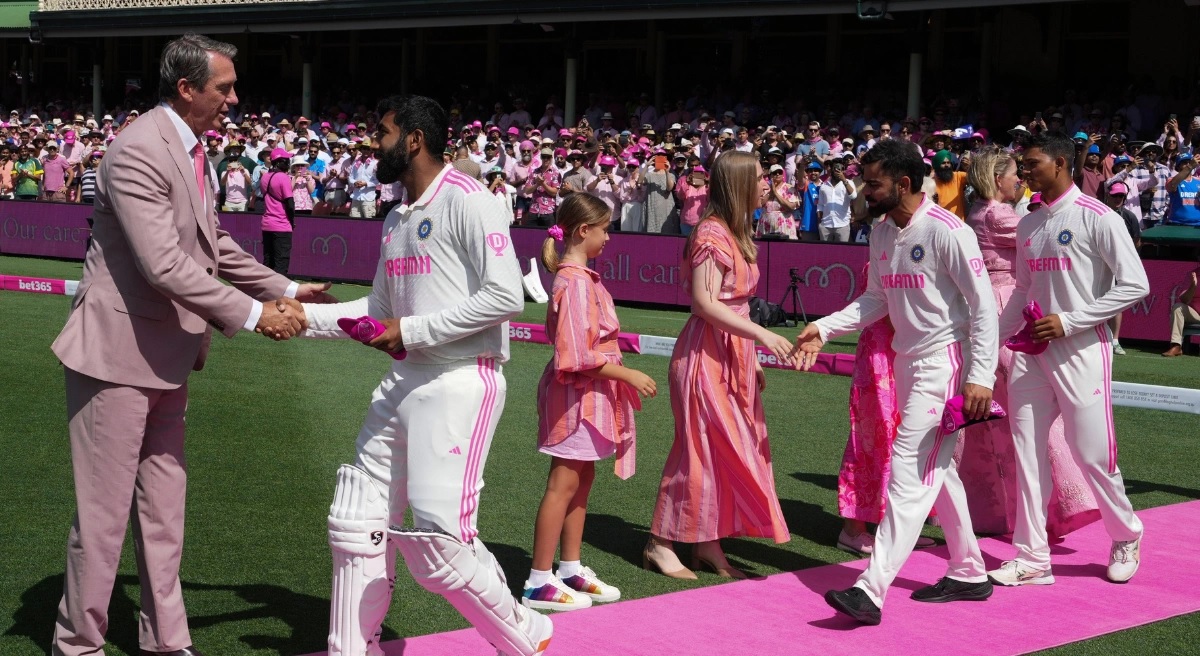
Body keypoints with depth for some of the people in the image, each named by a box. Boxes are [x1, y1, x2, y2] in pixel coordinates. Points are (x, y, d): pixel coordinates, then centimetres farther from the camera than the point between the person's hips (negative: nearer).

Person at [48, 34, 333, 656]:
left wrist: (286, 291, 12)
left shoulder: (191, 151, 9)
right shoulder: (137, 151, -21)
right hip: (117, 353, -9)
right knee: (104, 510, 0)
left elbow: (215, 247, 18)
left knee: (163, 507, 15)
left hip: (165, 357, 9)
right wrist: (252, 314, -24)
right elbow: (163, 266, -27)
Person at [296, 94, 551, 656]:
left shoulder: (467, 200, -10)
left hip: (459, 385, -9)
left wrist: (411, 331, -15)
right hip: (403, 384, 9)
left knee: (436, 545, -12)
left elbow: (505, 296, -19)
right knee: (356, 525, 8)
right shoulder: (396, 221, 18)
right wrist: (303, 315, 14)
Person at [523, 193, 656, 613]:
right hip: (576, 393, -10)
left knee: (582, 479, 15)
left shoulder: (582, 278, 12)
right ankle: (538, 583, -2)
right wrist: (627, 374, -20)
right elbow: (578, 356, -23)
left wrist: (619, 372, 16)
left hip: (589, 396, 10)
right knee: (564, 484, -6)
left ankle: (571, 569, 24)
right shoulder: (575, 283, -20)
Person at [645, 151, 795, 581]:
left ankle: (707, 544, 17)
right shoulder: (712, 233, -16)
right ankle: (661, 544, 5)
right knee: (701, 449, -5)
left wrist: (753, 356, 14)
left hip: (735, 355, 10)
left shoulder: (735, 234, 15)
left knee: (729, 450, 10)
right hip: (708, 355, -10)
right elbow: (704, 302, -22)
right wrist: (763, 335, -24)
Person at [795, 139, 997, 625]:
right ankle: (968, 574, 30)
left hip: (944, 362, -9)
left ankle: (871, 591, -18)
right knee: (937, 472, 16)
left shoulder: (946, 231, -17)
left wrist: (980, 377, -21)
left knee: (909, 474, -13)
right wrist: (824, 329, 3)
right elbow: (876, 299, 16)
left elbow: (984, 305, -16)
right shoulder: (881, 234, 7)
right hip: (908, 362, 9)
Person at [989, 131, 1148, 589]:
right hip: (1032, 350, 6)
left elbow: (1135, 285, -12)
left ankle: (1126, 537, 24)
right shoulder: (1028, 224, 12)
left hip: (1080, 350, -6)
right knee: (1027, 452, 4)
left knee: (1092, 453, -1)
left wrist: (1068, 321, -16)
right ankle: (1032, 558, 10)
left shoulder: (1097, 219, -9)